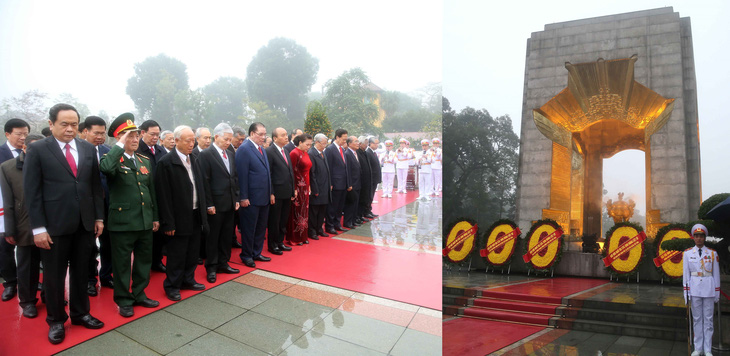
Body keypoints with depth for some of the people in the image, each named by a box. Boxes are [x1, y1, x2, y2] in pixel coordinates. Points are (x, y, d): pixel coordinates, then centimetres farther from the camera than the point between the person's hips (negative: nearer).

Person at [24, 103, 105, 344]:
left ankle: (80, 313, 31)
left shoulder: (88, 149, 6)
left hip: (85, 224, 3)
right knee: (54, 275, 10)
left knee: (81, 272, 15)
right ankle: (56, 320, 26)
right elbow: (32, 192, -6)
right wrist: (38, 228, -10)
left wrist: (99, 217, 7)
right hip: (54, 225, -3)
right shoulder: (37, 150, -4)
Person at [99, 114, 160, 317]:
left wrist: (155, 217, 16)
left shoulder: (144, 161, 12)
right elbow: (105, 168, -34)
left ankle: (139, 294, 31)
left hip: (145, 221, 6)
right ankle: (123, 300, 20)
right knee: (122, 262, 6)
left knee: (144, 260, 15)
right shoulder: (113, 159, -7)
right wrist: (121, 145, -24)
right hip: (122, 221, -6)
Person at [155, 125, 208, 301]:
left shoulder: (193, 160, 10)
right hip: (180, 219, -7)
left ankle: (188, 279, 34)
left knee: (192, 253, 18)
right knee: (176, 255, 5)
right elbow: (163, 195, -15)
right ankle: (172, 286, 21)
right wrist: (168, 222, -17)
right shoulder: (166, 162, -13)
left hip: (196, 216, 7)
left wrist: (203, 212, 9)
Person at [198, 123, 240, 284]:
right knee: (213, 237, 5)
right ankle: (211, 268, 16)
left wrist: (236, 198, 10)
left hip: (230, 204, 7)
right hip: (215, 205, -6)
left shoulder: (230, 155, 12)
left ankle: (223, 263, 27)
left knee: (227, 236, 14)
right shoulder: (206, 155, -10)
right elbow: (205, 181, -13)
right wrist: (209, 204, -15)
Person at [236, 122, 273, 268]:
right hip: (251, 198, -8)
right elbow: (242, 174, -16)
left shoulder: (262, 149, 14)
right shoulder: (244, 149, -12)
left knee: (261, 227, 15)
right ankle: (246, 256, 17)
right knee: (249, 228, 4)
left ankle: (256, 253, 28)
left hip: (264, 197, 8)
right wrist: (243, 197, -18)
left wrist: (271, 192, 15)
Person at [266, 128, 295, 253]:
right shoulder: (269, 152, -12)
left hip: (287, 193, 8)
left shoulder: (286, 152, 13)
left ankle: (280, 242, 28)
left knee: (283, 220, 16)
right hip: (277, 194, -8)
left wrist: (293, 189, 14)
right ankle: (272, 245, 17)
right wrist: (271, 193, -17)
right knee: (274, 221, 5)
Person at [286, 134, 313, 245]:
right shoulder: (294, 153, -12)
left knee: (304, 212, 13)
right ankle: (294, 238, 11)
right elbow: (292, 172, -16)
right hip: (297, 188, -8)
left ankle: (302, 236, 22)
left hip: (305, 187, 8)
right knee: (296, 212, 1)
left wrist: (308, 186, 10)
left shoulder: (306, 154, 12)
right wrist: (294, 189, -18)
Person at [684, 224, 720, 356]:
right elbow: (685, 274, 2)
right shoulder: (687, 253, 2)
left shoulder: (712, 253, 2)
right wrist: (686, 293, -1)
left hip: (709, 289, 0)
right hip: (694, 289, 0)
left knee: (708, 319, 4)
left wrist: (717, 293, 3)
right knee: (697, 319, 6)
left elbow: (716, 274, 4)